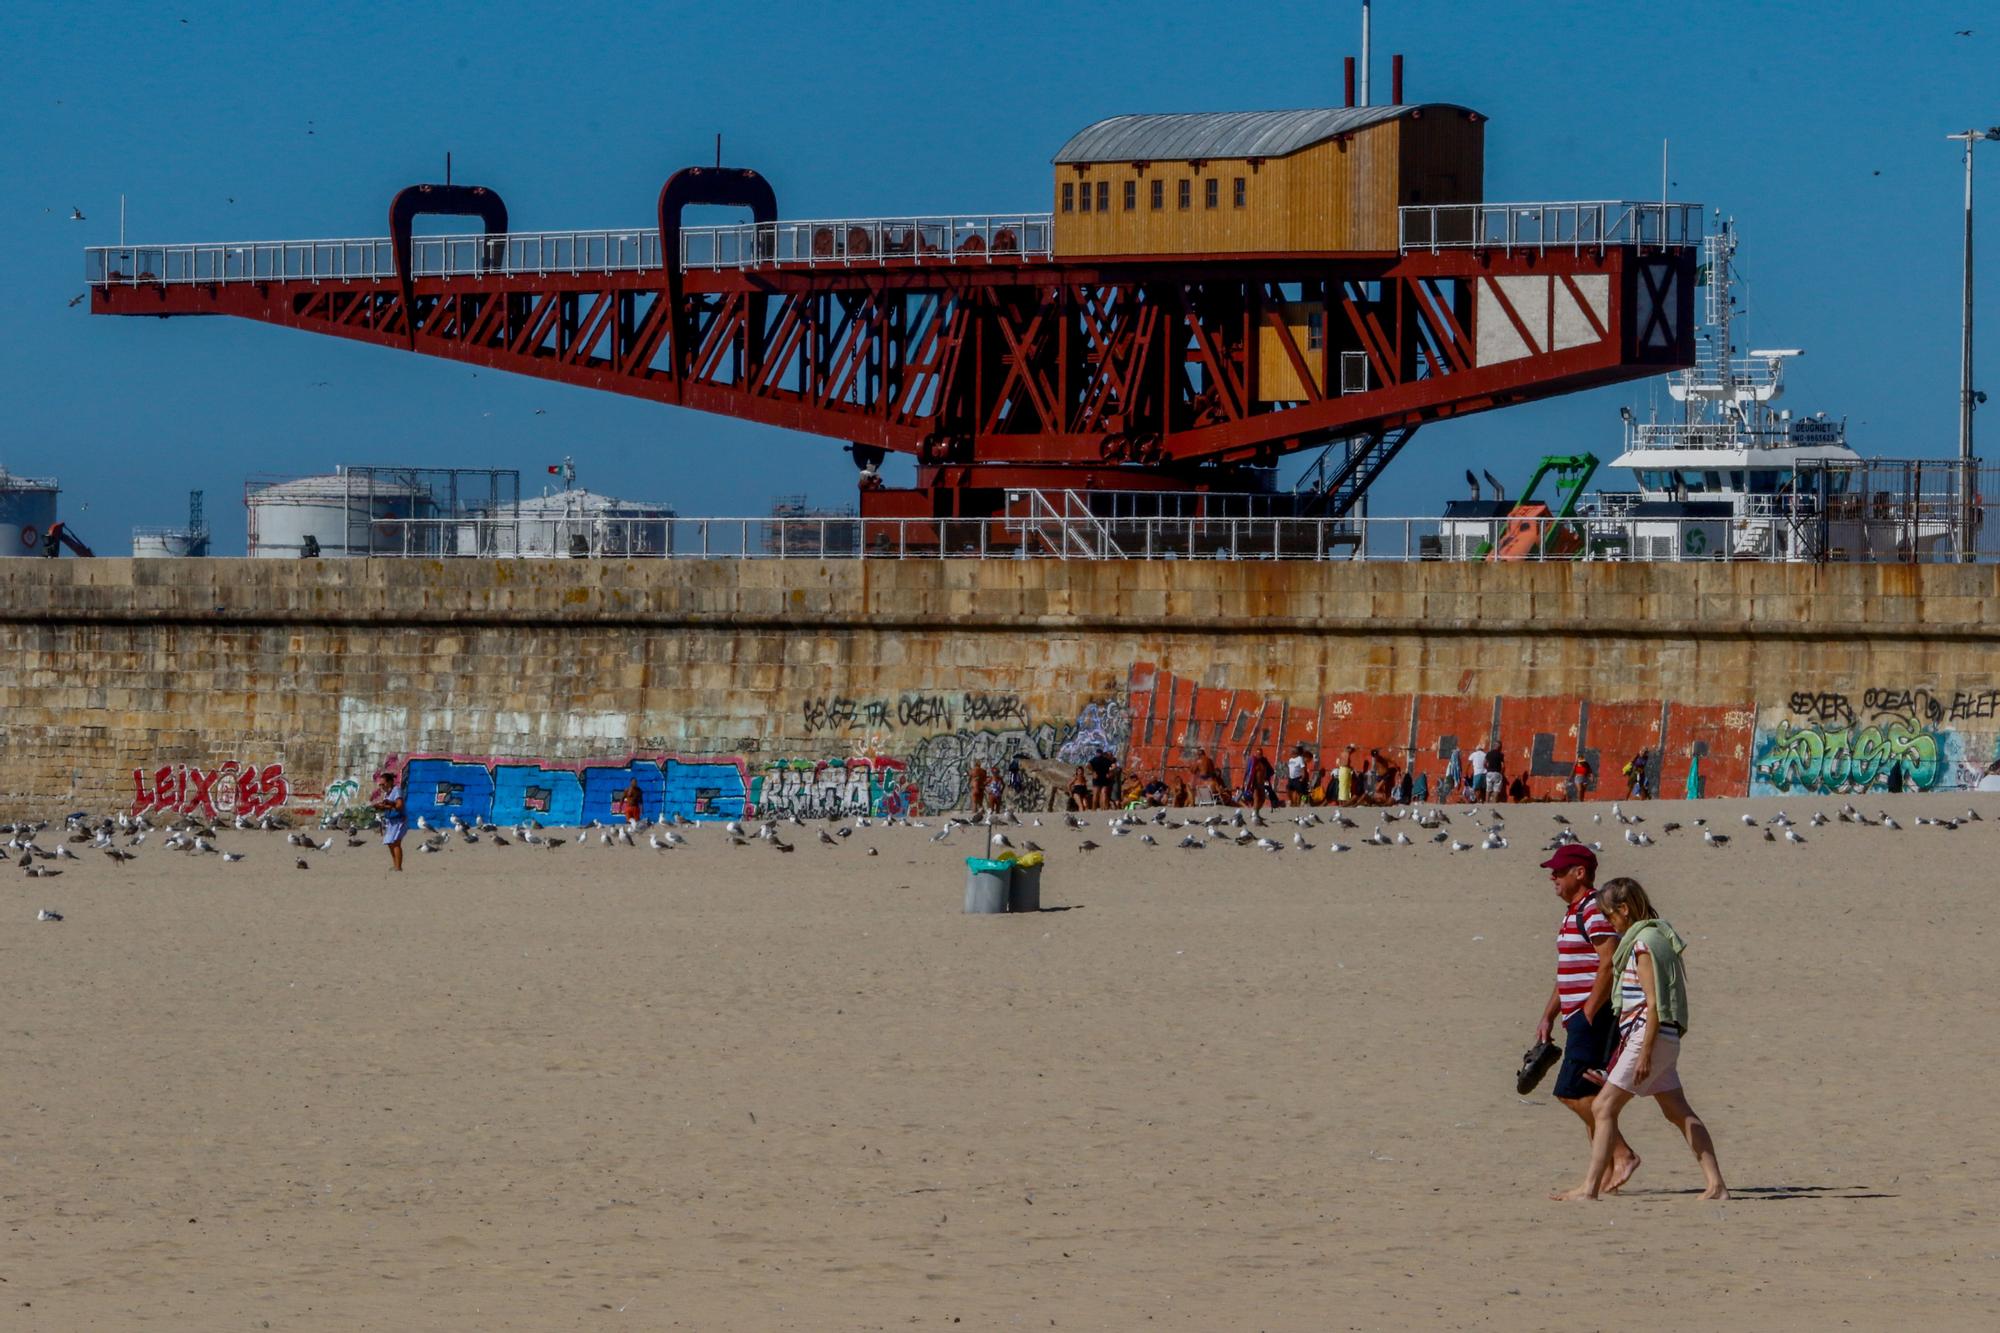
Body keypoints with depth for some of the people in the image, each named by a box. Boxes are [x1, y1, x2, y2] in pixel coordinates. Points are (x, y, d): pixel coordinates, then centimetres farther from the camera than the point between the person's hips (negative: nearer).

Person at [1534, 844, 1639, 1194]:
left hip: (1595, 1016, -10)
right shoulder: (1574, 914, 20)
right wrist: (1548, 1017, 22)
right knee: (1587, 1096, 8)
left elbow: (1609, 965, -21)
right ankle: (1607, 1173, 9)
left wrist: (1588, 1014, -21)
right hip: (1581, 1017, 10)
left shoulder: (1595, 912, -13)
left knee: (1574, 1091, -14)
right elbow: (1566, 975, 26)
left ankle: (1622, 1154, -11)